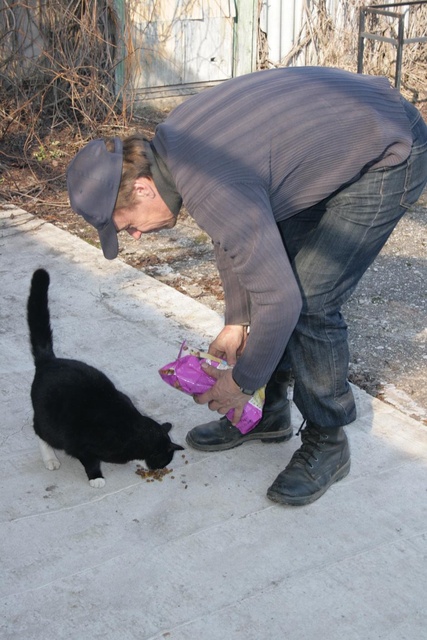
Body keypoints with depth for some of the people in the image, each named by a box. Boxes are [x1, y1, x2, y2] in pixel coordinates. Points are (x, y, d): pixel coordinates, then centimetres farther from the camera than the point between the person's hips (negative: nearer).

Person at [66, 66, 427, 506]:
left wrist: (241, 382, -10)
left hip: (392, 156, -10)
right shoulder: (171, 141, -3)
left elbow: (280, 300, -26)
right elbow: (233, 236, 11)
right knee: (267, 262, 9)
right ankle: (269, 415, 23)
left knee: (309, 302, -13)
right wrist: (236, 322, 12)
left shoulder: (211, 189, -32)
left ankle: (327, 444, 8)